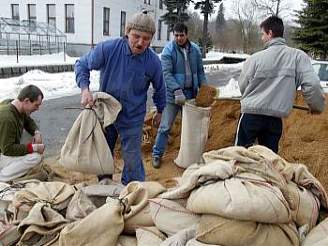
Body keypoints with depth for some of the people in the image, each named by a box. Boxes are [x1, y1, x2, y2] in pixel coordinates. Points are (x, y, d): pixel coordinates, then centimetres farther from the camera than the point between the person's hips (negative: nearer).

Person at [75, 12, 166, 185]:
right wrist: (85, 89, -19)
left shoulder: (153, 61, -14)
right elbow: (82, 65, -4)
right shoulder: (107, 49, -18)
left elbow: (159, 89, 4)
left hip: (132, 118, -1)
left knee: (132, 159, 4)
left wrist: (160, 111, 15)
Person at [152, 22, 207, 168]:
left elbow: (200, 71, 10)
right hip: (173, 94, -4)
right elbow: (166, 73, -16)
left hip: (191, 93, 4)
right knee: (165, 127, 0)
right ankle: (157, 154, 14)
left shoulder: (195, 49, 5)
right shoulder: (168, 50, -8)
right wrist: (177, 90, -27)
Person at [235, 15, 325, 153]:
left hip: (251, 114, -2)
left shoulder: (255, 58, -9)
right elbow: (312, 85, -9)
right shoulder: (299, 56, -5)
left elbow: (242, 86, 0)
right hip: (276, 118, 2)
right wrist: (317, 106, 10)